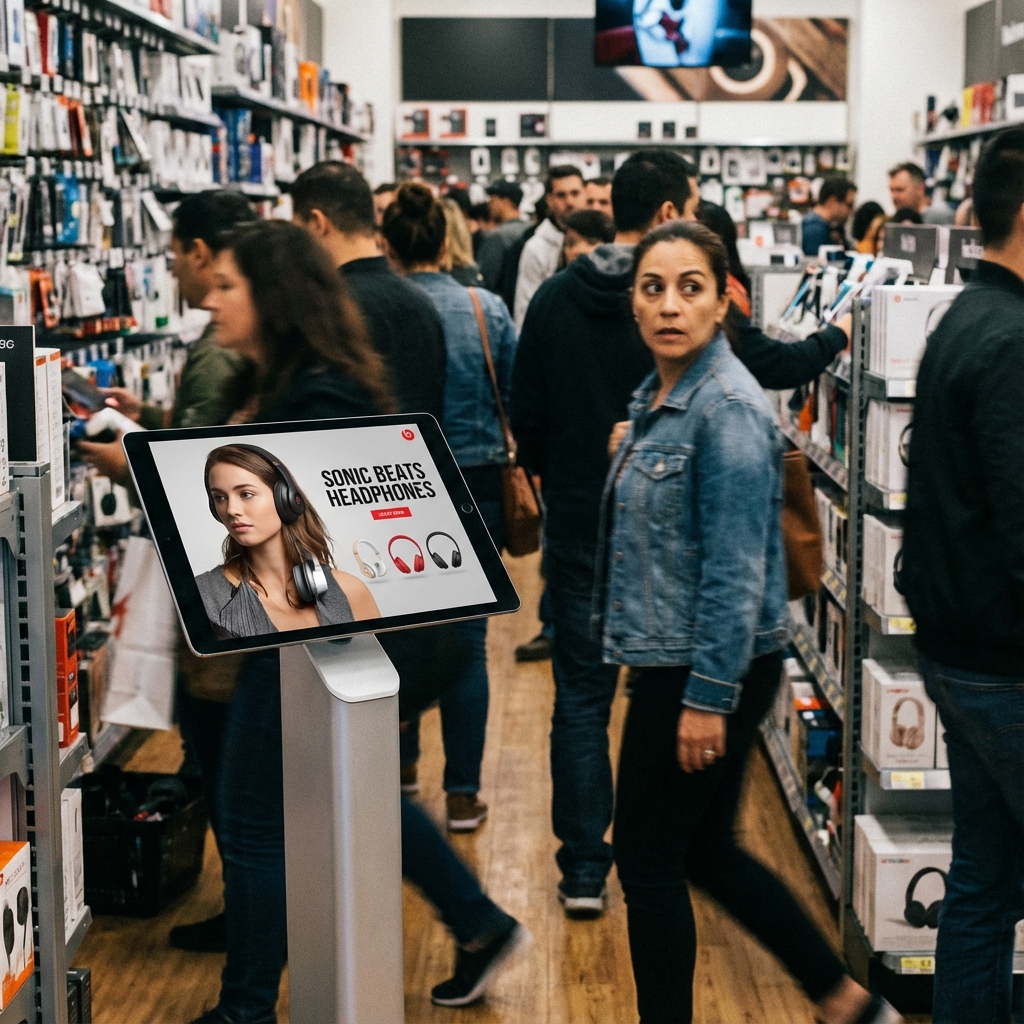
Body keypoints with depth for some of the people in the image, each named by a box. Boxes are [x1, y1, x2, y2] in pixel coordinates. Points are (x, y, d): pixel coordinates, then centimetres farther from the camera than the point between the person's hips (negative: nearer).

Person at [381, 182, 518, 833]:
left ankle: (398, 773, 31)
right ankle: (464, 794, 10)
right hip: (478, 486, 0)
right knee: (467, 639, 5)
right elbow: (520, 399, 2)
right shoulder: (488, 309, -6)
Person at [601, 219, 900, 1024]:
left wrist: (708, 696, -22)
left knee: (649, 858, 3)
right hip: (673, 659, 10)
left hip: (710, 669, -10)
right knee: (706, 849, 18)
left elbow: (736, 569, -23)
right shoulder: (661, 396, 10)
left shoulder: (727, 407, -19)